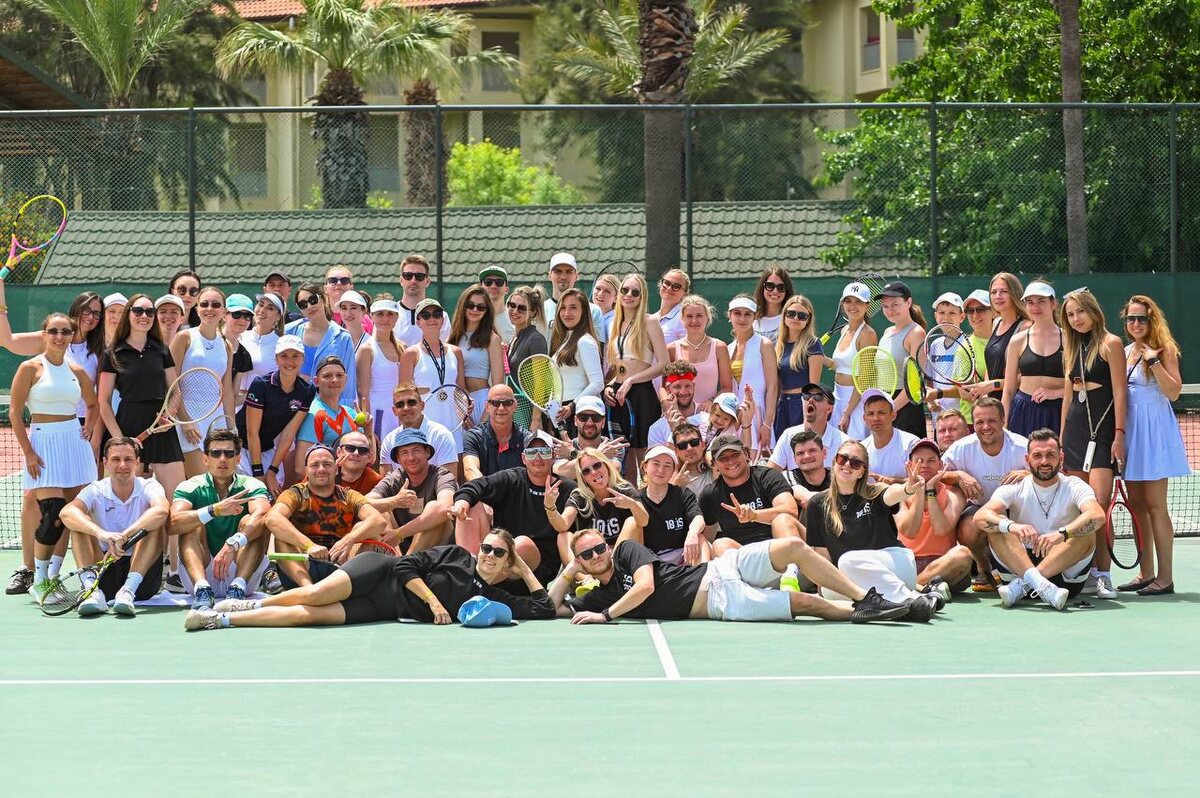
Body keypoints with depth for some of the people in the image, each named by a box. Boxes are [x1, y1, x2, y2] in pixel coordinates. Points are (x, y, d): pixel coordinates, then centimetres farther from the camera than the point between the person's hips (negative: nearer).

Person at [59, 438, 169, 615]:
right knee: (80, 522, -16)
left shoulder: (148, 487, -3)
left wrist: (125, 536, -44)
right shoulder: (96, 491, 0)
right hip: (106, 574, 1)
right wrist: (101, 533, -42)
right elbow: (66, 512, -22)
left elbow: (162, 510, -29)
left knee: (155, 522, -22)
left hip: (143, 577, -1)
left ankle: (128, 590, -36)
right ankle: (93, 591, -34)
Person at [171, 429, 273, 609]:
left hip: (242, 573, 0)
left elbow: (262, 516, -23)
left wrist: (233, 544, -42)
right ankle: (202, 590, -43)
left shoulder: (251, 486, 1)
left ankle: (237, 589, -41)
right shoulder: (190, 487, 1)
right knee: (194, 522, -20)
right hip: (200, 574, 0)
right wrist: (215, 510, -34)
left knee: (249, 522, -19)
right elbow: (172, 525, -20)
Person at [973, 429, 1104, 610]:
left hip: (1065, 572, -1)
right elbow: (980, 517, -15)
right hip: (1019, 563, 1)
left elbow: (1097, 516, -22)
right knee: (997, 526, -19)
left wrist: (1061, 534, -40)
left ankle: (1023, 584, -34)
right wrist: (1011, 526, -37)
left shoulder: (1074, 487, 0)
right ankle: (1037, 582, -41)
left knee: (1087, 533, -25)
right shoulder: (1015, 489, 3)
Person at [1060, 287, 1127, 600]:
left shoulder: (1110, 344, -2)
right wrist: (1061, 440, 18)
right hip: (1074, 429, 7)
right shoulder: (1072, 349, 17)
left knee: (1099, 503, -15)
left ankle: (1103, 575, -13)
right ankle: (1085, 573, 6)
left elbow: (1120, 392, -7)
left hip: (1102, 428, -7)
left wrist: (1119, 435, -14)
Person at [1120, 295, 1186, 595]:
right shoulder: (1124, 352, 12)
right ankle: (1145, 573, 14)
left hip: (1154, 430, -7)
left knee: (1154, 505, -8)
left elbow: (1173, 391, -14)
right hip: (1128, 429, 7)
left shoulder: (1164, 350, -5)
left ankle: (1165, 577, -5)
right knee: (1136, 505, 8)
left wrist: (1154, 361, -18)